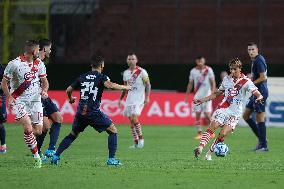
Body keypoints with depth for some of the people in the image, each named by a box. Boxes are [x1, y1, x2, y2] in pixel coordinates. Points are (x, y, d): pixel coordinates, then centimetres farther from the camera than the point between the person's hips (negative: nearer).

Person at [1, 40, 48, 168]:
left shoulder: (39, 64, 4)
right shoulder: (14, 64, -11)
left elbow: (44, 81, 13)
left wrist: (44, 90, -9)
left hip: (35, 100, 5)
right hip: (19, 101, -4)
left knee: (38, 131, 0)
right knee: (28, 128, -22)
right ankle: (36, 156, -11)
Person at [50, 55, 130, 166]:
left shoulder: (82, 77, 15)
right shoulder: (101, 77, 1)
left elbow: (68, 90, 21)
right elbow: (109, 85, -21)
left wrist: (71, 99, 42)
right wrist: (124, 87, -7)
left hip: (81, 111, 5)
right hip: (94, 112, -5)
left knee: (73, 135, 21)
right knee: (113, 131, 7)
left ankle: (56, 156, 13)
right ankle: (111, 159, -2)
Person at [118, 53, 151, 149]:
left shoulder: (142, 72, -7)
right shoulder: (126, 73, 11)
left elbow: (148, 84, -5)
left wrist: (147, 97, -14)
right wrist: (120, 99, 20)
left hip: (139, 98, -6)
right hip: (130, 98, 6)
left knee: (134, 118, -20)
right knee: (131, 120, 4)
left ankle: (141, 138, -7)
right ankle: (136, 143, 9)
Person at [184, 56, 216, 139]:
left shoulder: (209, 70, -3)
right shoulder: (193, 71, 5)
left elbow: (213, 83, -2)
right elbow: (190, 84, 13)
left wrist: (212, 93, -13)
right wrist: (186, 95, 11)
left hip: (207, 95, -3)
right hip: (197, 96, 3)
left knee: (207, 115, -7)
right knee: (197, 114, -3)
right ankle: (199, 133, 3)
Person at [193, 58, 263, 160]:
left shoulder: (246, 82, -4)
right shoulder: (226, 79, 11)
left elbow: (257, 93, -16)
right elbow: (217, 93, 23)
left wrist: (259, 97, -41)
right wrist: (203, 100, 19)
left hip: (235, 113, -3)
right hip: (223, 108, 3)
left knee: (223, 134, -16)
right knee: (212, 127, -20)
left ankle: (209, 153, -2)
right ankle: (200, 148, -30)